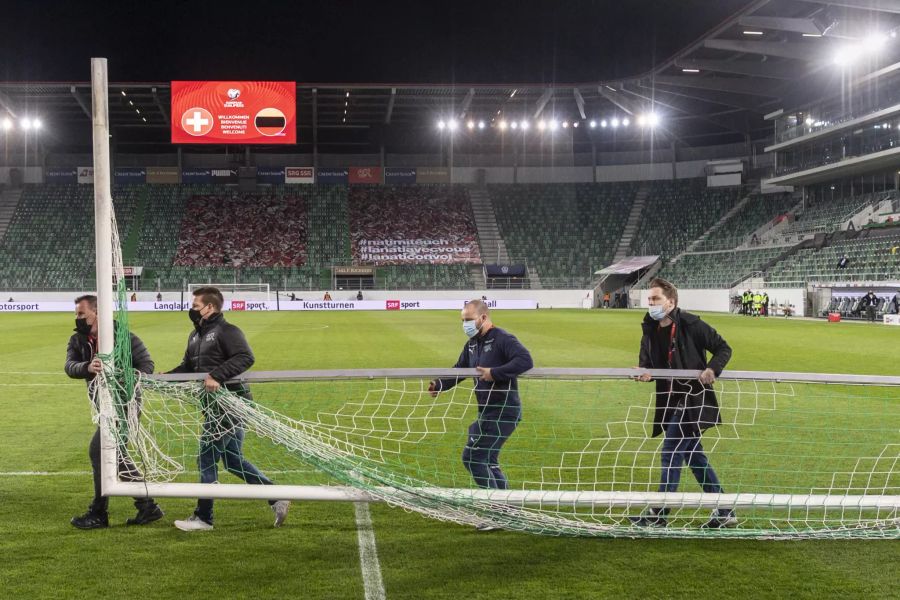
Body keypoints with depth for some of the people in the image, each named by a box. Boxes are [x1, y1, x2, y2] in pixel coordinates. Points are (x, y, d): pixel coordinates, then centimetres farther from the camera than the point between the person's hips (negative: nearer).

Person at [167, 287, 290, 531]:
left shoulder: (226, 331, -12)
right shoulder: (196, 335, 16)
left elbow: (246, 357, -26)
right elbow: (188, 367, 23)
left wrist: (217, 375, -32)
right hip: (214, 407, 9)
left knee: (207, 459, -2)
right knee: (233, 460, 13)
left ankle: (203, 518, 10)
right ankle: (277, 499, 19)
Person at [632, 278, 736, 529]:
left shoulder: (690, 324, -13)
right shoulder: (650, 330, 7)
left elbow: (723, 349, -5)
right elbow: (648, 364, 8)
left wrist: (712, 368, -21)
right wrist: (645, 373, -15)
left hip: (693, 399, -8)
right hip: (671, 401, 8)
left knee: (671, 454, -7)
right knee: (694, 456, 13)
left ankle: (659, 513, 3)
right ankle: (723, 512, 24)